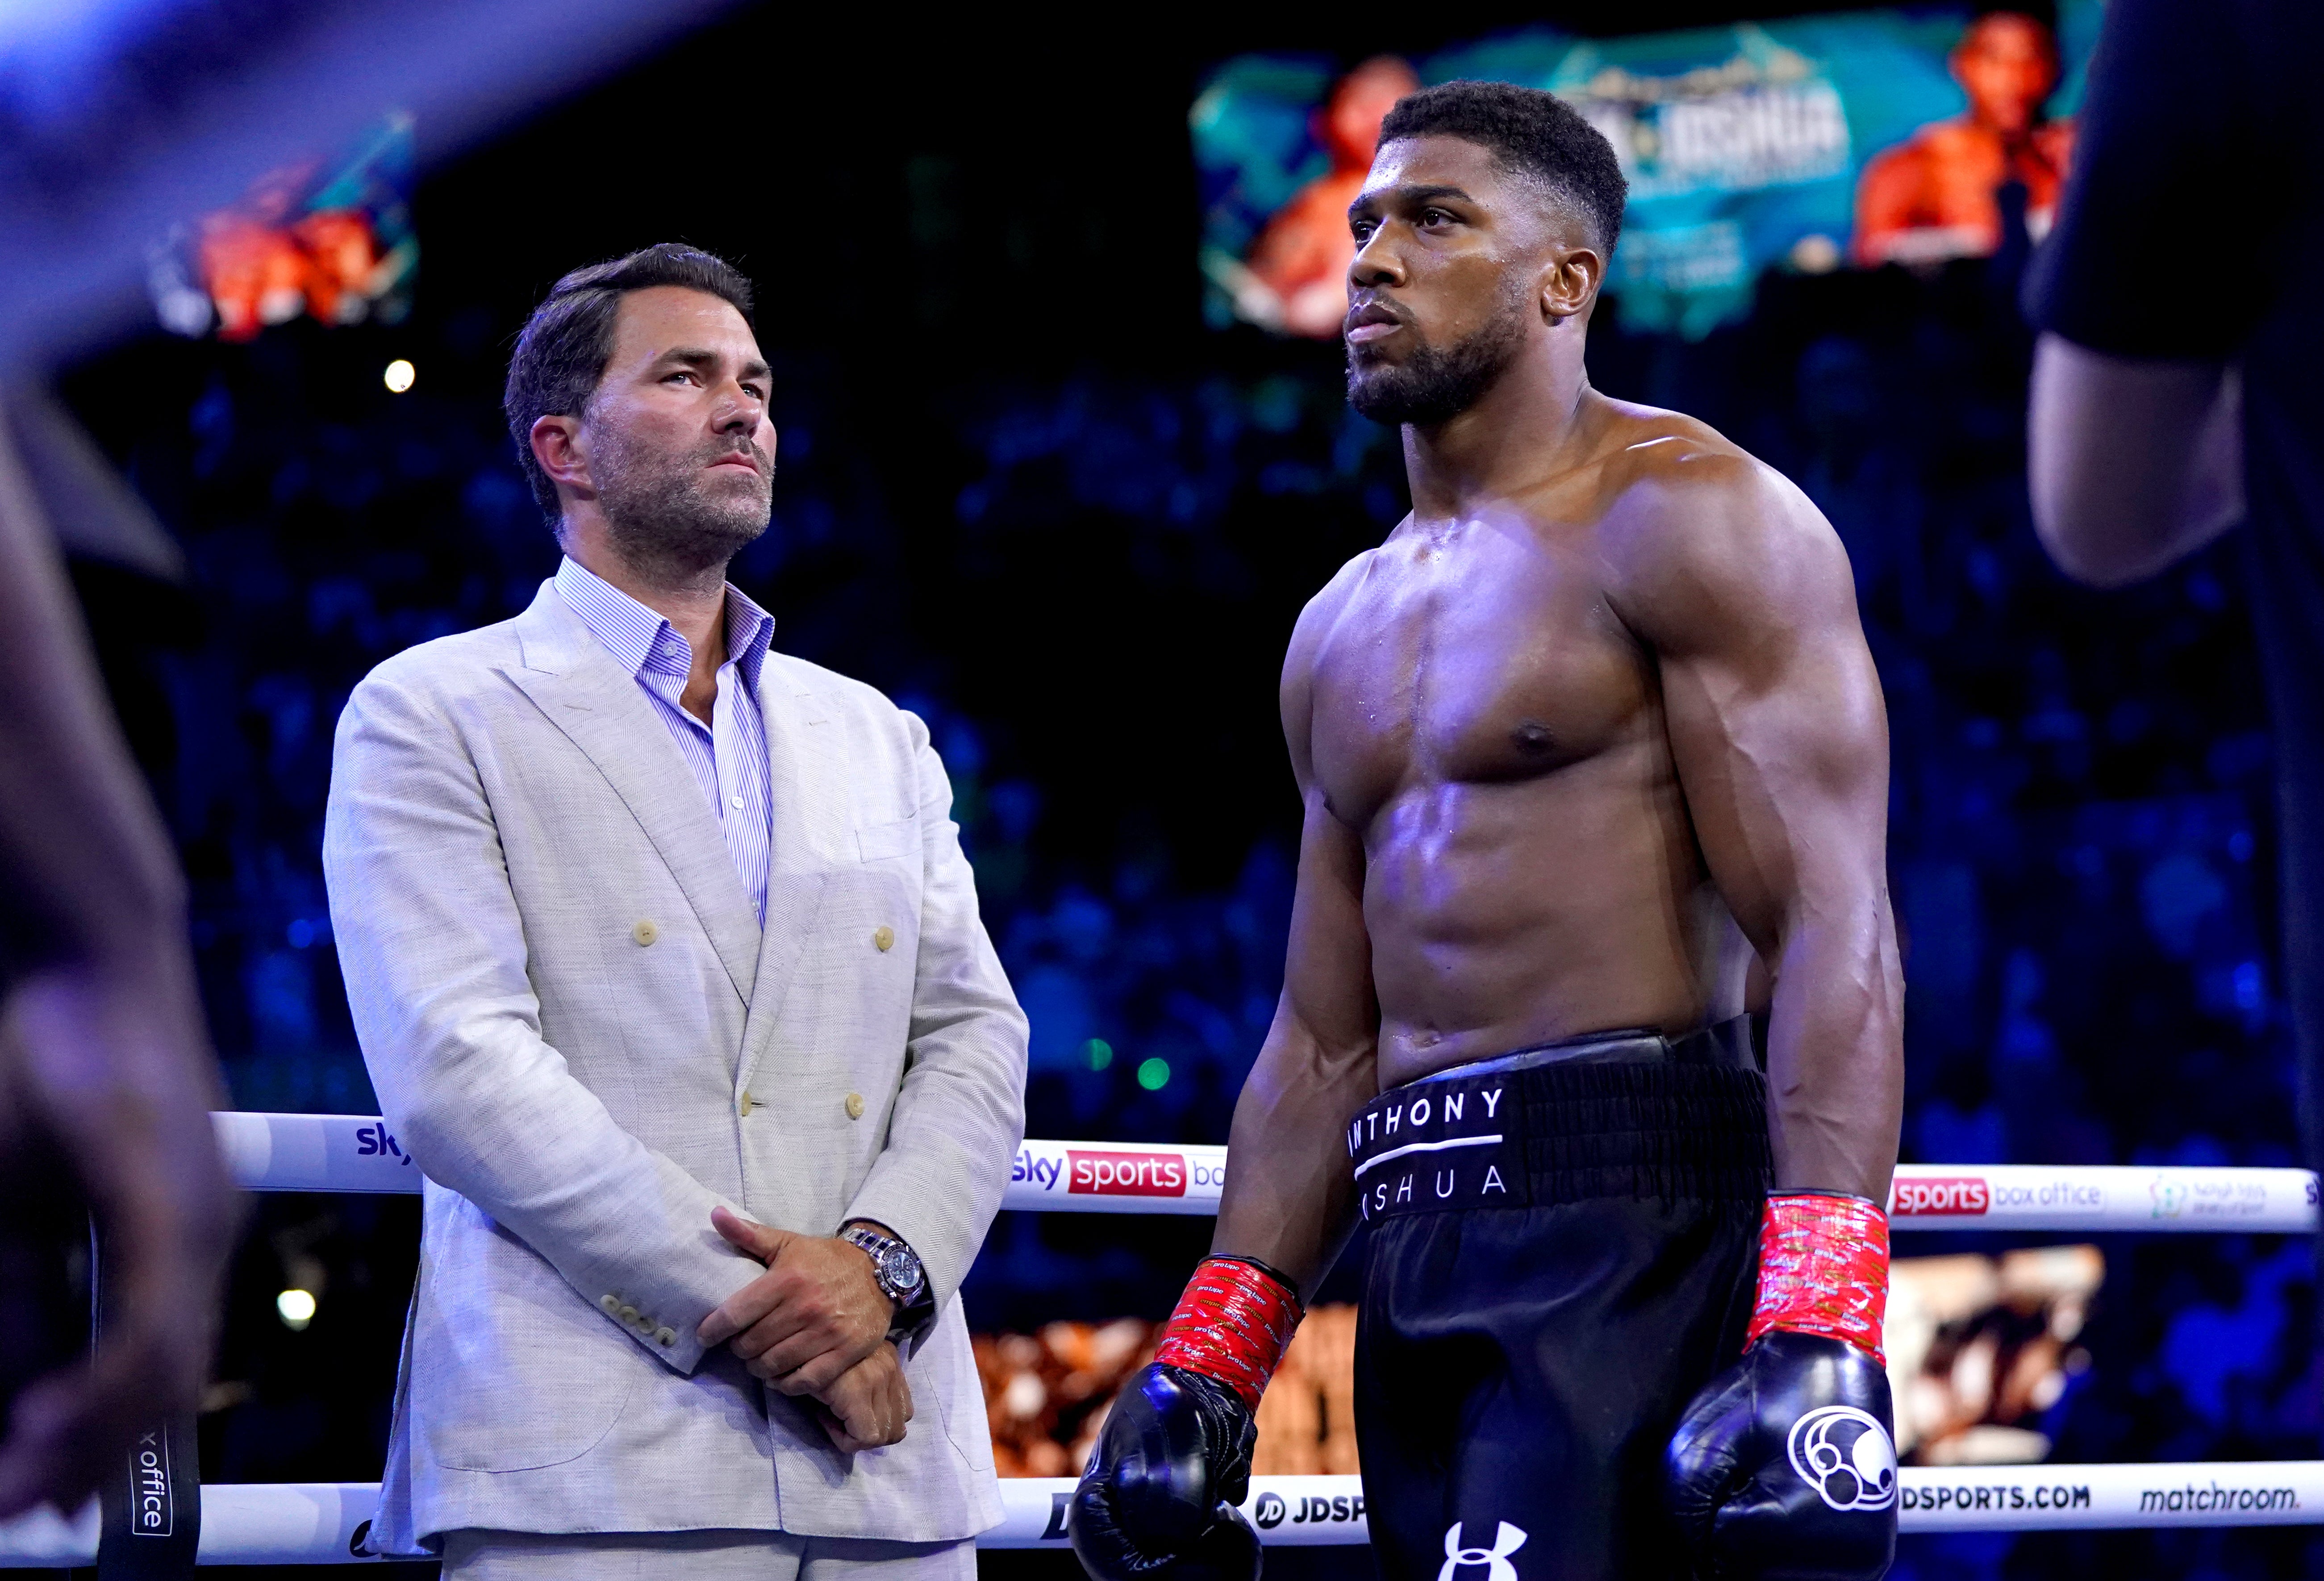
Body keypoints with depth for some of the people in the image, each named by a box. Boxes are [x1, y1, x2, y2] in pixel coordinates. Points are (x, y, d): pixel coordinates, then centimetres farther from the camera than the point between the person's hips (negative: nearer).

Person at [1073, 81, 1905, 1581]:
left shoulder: (1687, 522, -2)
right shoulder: (1345, 629, 22)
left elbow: (1832, 922, -11)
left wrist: (1819, 1336, -23)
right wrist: (1202, 1370, 16)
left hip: (1633, 1227, -8)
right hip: (1423, 1265, 8)